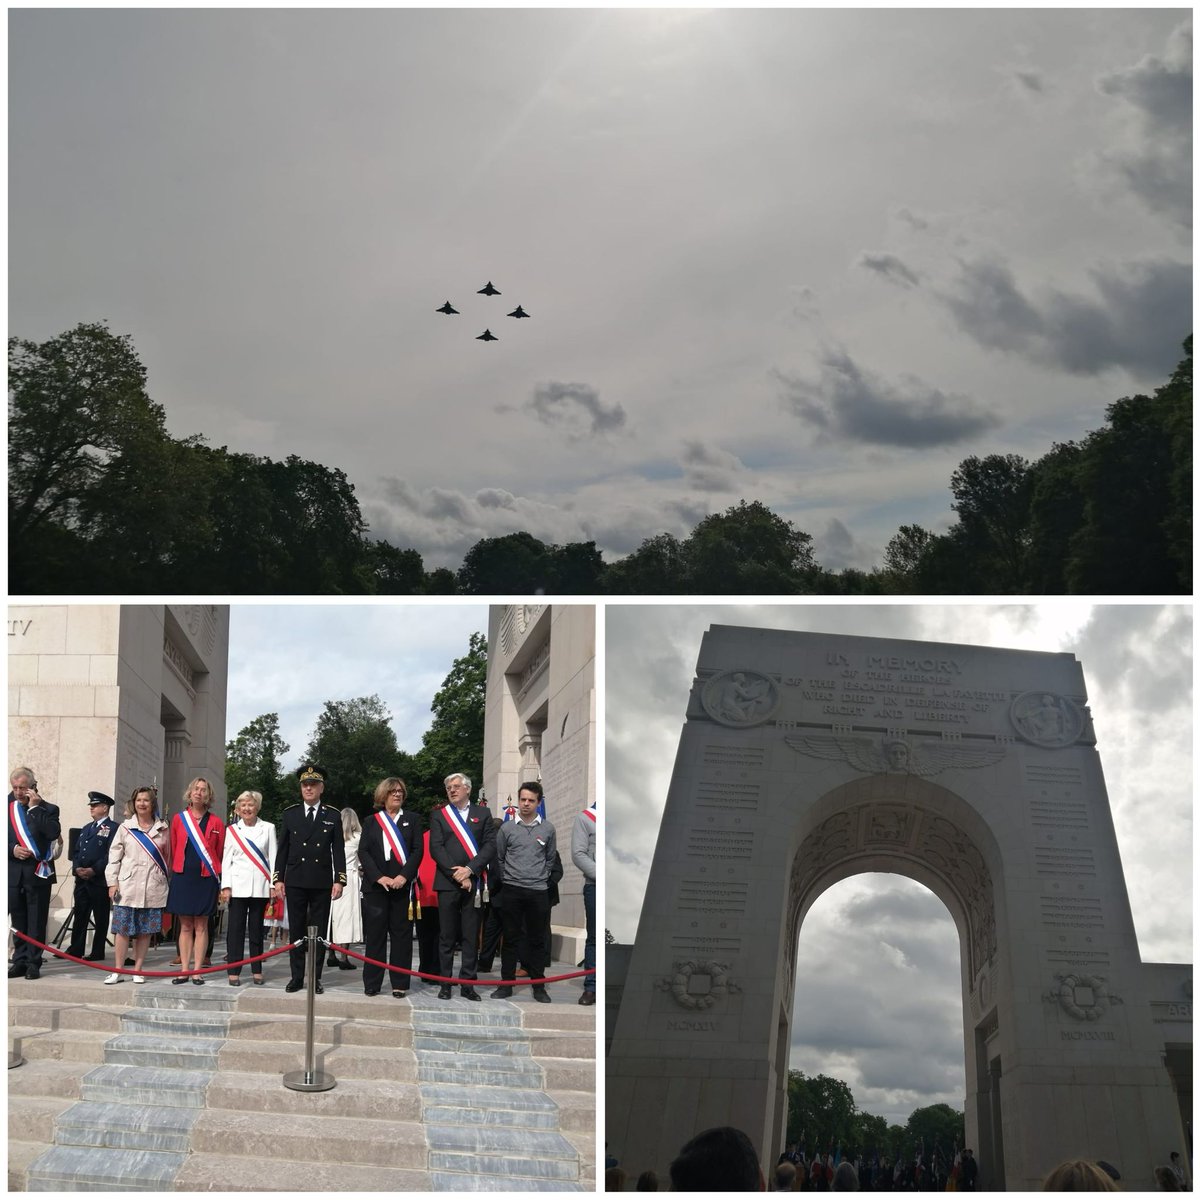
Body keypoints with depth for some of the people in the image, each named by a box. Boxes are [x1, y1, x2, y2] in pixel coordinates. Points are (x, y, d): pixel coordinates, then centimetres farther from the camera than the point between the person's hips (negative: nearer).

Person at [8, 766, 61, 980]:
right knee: (18, 921, 8)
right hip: (13, 872, 3)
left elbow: (54, 833, -17)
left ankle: (33, 963, 6)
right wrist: (13, 850, -9)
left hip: (38, 873, -3)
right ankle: (20, 961, 15)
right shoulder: (8, 807, 9)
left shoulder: (47, 809, 1)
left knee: (36, 921, 0)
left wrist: (35, 808, -15)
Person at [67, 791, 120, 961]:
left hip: (100, 880, -7)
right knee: (79, 915, 8)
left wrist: (94, 870, -18)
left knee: (101, 918, 1)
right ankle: (75, 950, 13)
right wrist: (77, 868, -1)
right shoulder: (86, 828, 21)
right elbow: (77, 851, 18)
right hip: (82, 879, 7)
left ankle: (98, 952, 5)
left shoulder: (113, 828, -5)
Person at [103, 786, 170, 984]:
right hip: (128, 887, -1)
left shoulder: (162, 829, 8)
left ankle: (138, 971, 11)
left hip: (153, 889, 1)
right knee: (123, 930, -1)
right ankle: (118, 971, 7)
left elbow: (167, 856, 10)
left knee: (145, 931, 4)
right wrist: (112, 882, -2)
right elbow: (114, 856, 5)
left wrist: (167, 882, 6)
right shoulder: (125, 828, 7)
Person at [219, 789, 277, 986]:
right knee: (236, 928, -2)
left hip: (260, 886, 0)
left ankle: (257, 970, 11)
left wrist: (274, 885, 0)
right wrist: (225, 886, 1)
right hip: (238, 885, 0)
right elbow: (226, 859, 8)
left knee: (257, 928, 4)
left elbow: (273, 858, 6)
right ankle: (233, 971, 1)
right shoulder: (232, 830, 9)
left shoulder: (268, 828, 7)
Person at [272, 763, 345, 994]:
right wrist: (278, 878, 2)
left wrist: (339, 880, -5)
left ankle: (316, 978, 7)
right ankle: (296, 977, 10)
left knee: (319, 931, 2)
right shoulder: (290, 814, 8)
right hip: (295, 881, 1)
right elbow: (282, 849, 8)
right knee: (296, 931, 4)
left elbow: (338, 851, 3)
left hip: (322, 883, -1)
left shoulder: (333, 816, 5)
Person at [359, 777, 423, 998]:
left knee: (401, 934, 0)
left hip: (403, 885, 0)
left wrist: (404, 876, -12)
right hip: (375, 885, 0)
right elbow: (363, 851, 3)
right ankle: (372, 983, 6)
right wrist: (379, 877, -10)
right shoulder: (371, 821, 12)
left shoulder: (412, 819, 11)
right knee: (375, 933, 1)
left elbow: (417, 850, 2)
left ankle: (400, 984, 4)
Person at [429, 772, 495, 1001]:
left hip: (473, 882, 0)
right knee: (447, 937, 2)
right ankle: (445, 984, 7)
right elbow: (435, 848, -1)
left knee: (471, 937, 2)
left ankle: (468, 984, 6)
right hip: (447, 883, 0)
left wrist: (469, 869, -11)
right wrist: (456, 874, -10)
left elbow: (490, 845, 1)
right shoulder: (439, 815, 9)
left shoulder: (482, 814, 10)